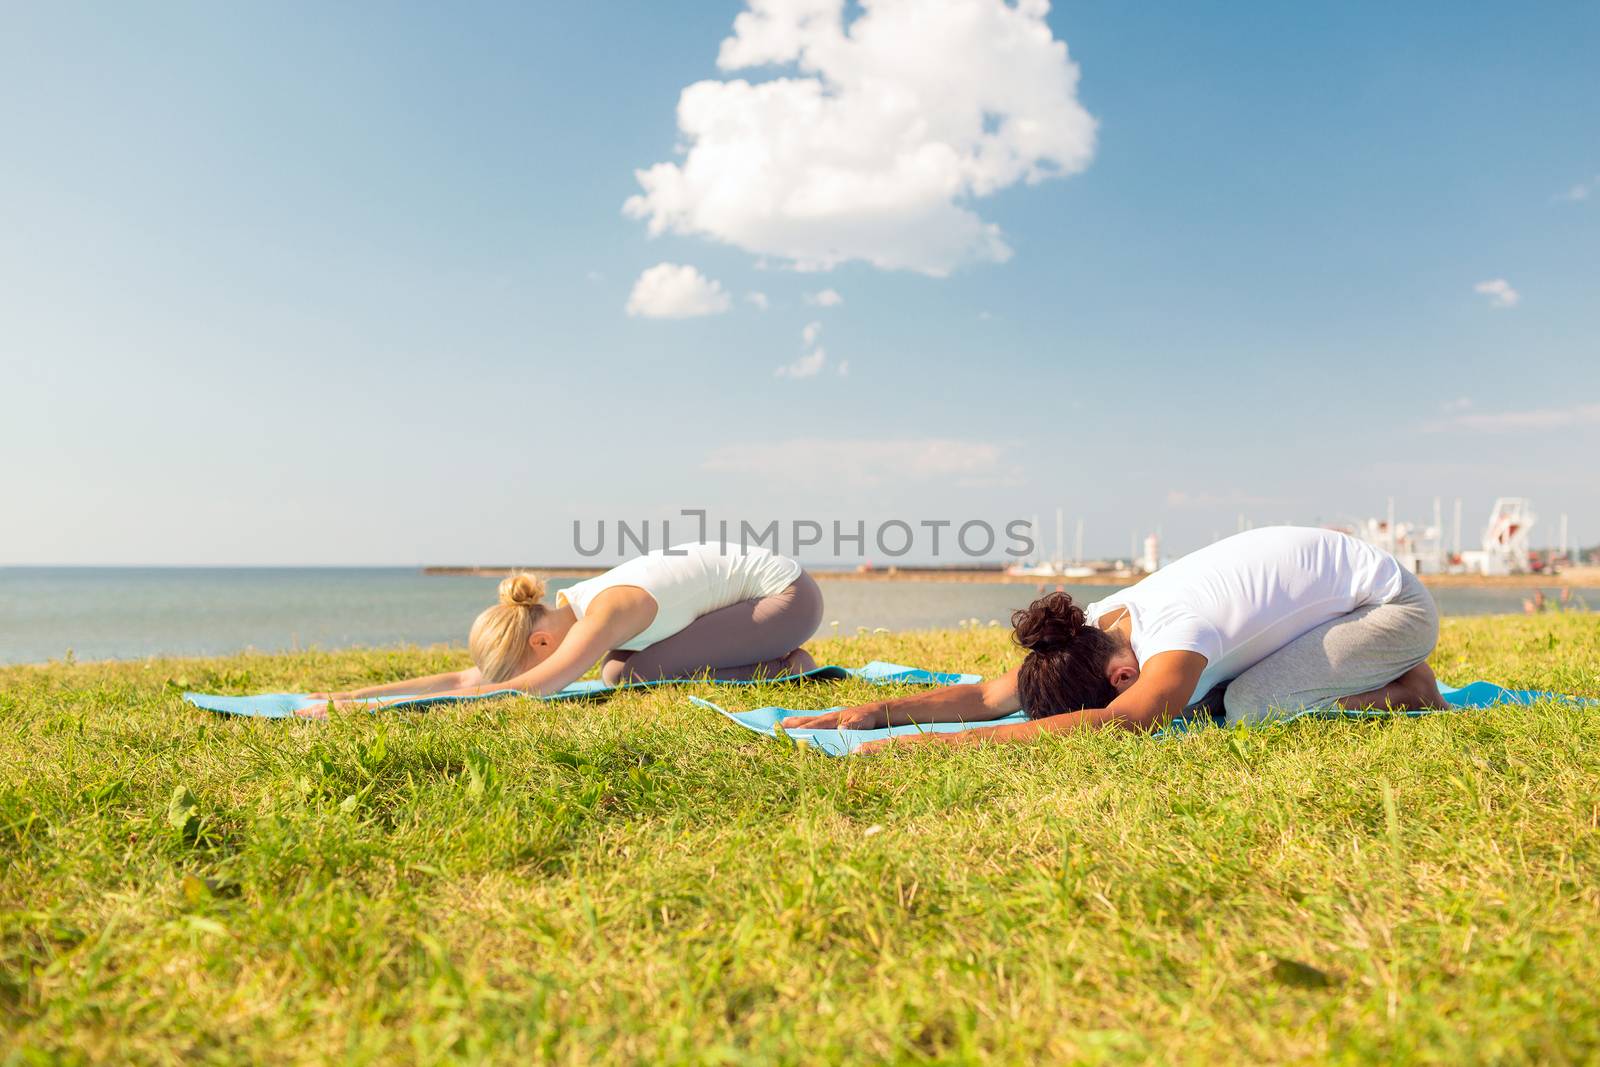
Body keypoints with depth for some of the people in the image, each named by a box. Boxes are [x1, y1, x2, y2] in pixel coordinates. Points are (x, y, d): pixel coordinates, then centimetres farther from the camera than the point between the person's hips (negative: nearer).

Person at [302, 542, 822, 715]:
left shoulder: (607, 612, -31)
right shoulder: (556, 615, -5)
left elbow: (523, 692, -42)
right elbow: (465, 678, -3)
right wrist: (358, 693, -10)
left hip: (789, 593, -9)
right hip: (752, 587, 9)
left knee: (634, 674, -21)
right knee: (617, 669, 2)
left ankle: (784, 667, -4)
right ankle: (781, 659, 13)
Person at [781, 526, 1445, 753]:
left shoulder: (1177, 632, -39)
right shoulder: (1100, 623, -15)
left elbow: (1121, 723, -56)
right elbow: (990, 694, -15)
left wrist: (953, 742, -59)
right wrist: (880, 711, -28)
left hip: (1395, 604, -8)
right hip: (1327, 581, 8)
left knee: (1251, 704, -25)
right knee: (1204, 695, -6)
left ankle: (1405, 689, 1)